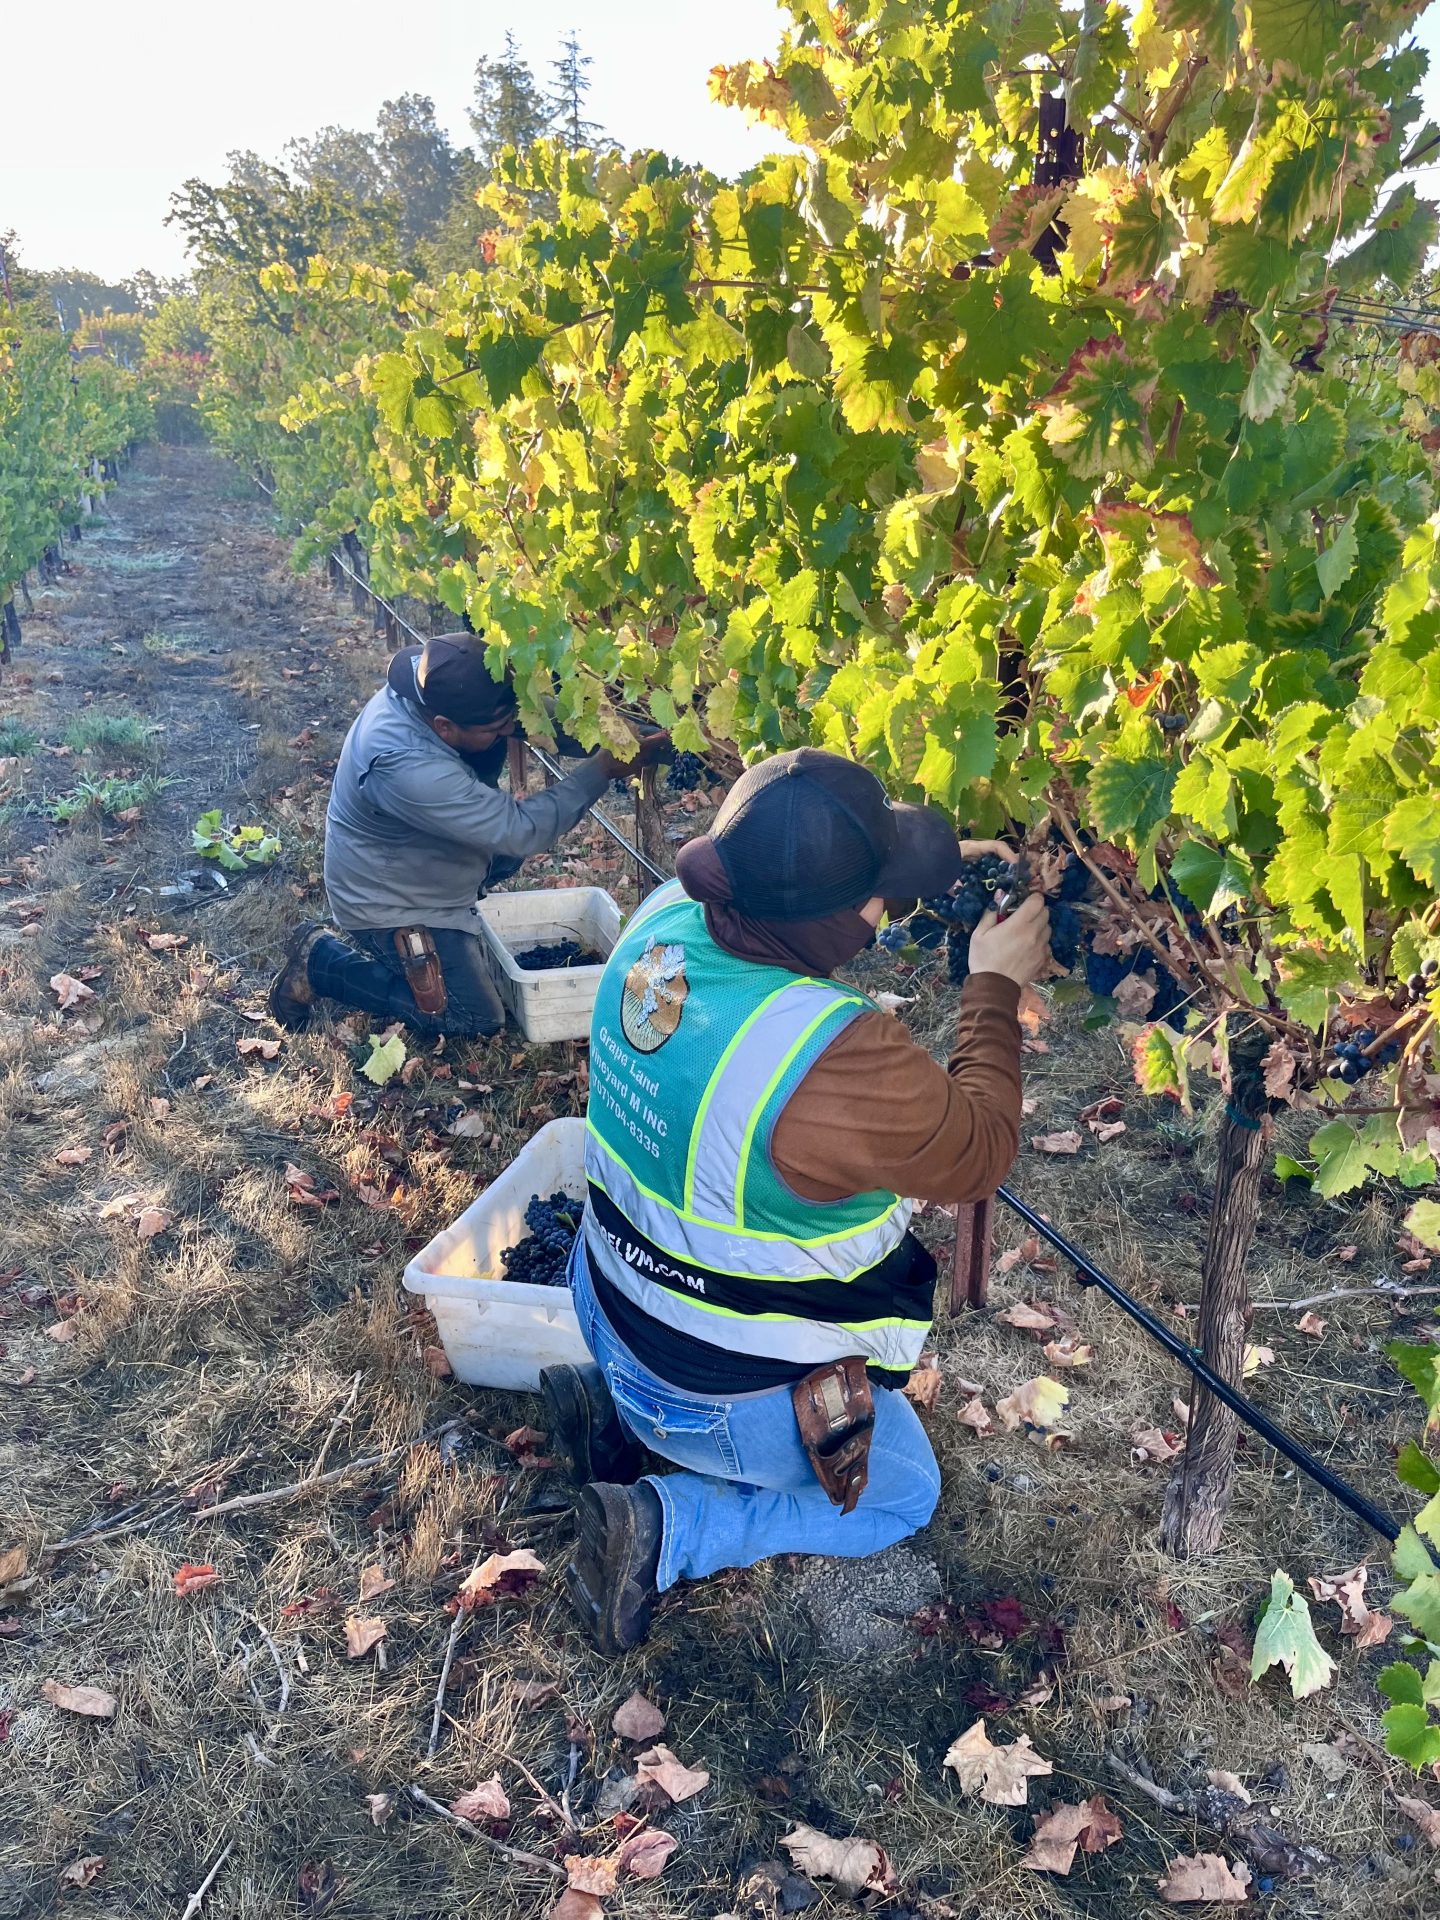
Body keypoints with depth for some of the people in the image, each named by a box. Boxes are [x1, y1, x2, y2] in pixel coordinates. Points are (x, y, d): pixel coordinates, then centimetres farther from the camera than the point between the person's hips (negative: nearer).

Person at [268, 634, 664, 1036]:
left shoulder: (432, 687, -16)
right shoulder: (406, 766, -40)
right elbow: (521, 829, -35)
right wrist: (605, 768, -31)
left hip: (413, 859, 8)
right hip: (390, 905, -8)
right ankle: (320, 960, 4)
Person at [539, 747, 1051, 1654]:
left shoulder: (666, 917, -17)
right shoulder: (838, 1058, -38)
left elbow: (784, 896, 7)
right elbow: (977, 1154, -19)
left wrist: (928, 868, 5)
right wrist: (996, 988, -9)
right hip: (729, 1395, -6)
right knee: (904, 1496, 22)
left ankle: (614, 1405, 18)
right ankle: (664, 1525, 4)